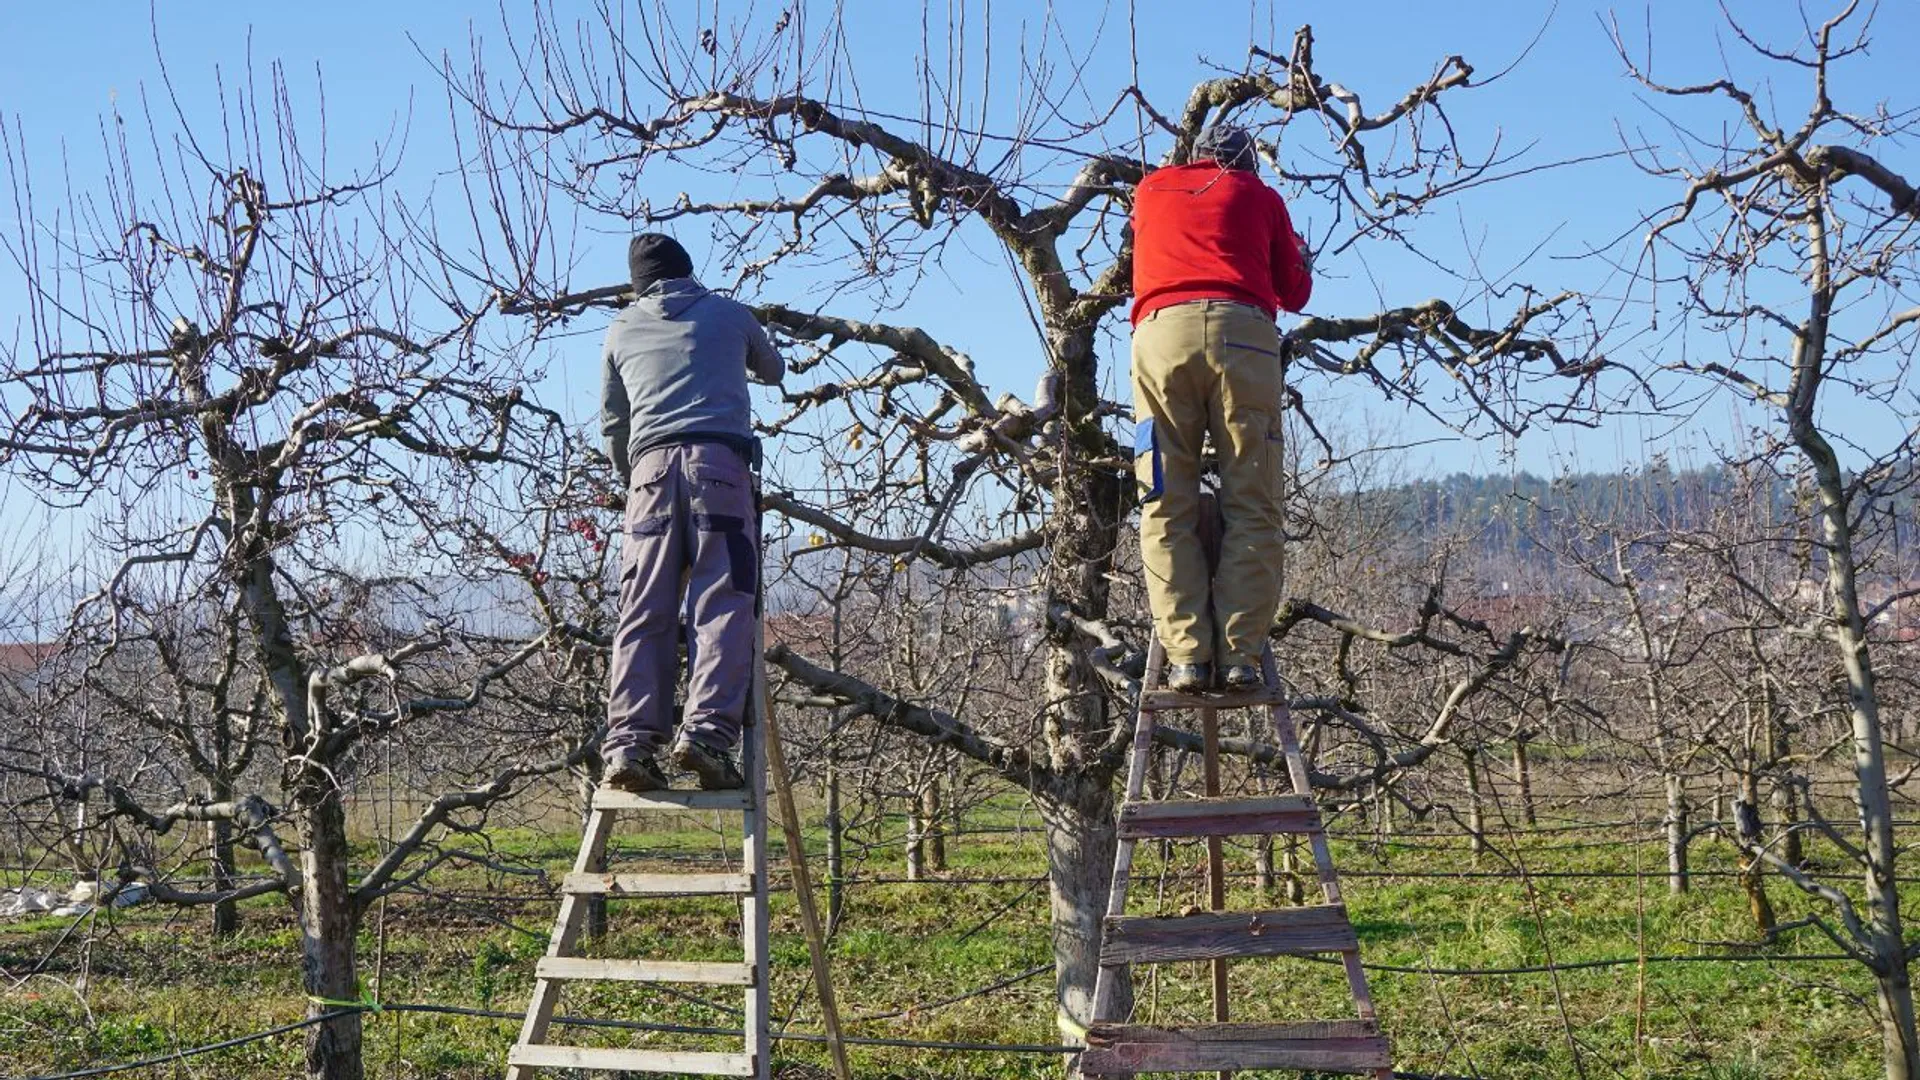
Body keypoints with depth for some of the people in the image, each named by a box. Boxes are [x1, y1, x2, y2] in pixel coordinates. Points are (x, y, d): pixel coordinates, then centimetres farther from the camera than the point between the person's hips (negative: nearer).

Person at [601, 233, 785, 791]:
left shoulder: (622, 328, 23)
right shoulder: (730, 314, 20)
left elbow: (612, 422, 27)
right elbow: (772, 371, 39)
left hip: (651, 465, 2)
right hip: (721, 461, -2)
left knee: (644, 614, -1)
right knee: (724, 605, -7)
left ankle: (629, 742, -12)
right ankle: (707, 730, -22)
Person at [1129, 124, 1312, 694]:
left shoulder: (1150, 188, 28)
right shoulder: (1261, 197, 23)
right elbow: (1295, 293, 25)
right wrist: (1298, 254, 45)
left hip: (1162, 330, 1)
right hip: (1242, 331, -1)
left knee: (1167, 507, 0)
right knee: (1252, 506, -1)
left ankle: (1186, 655, -8)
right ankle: (1241, 654, -9)